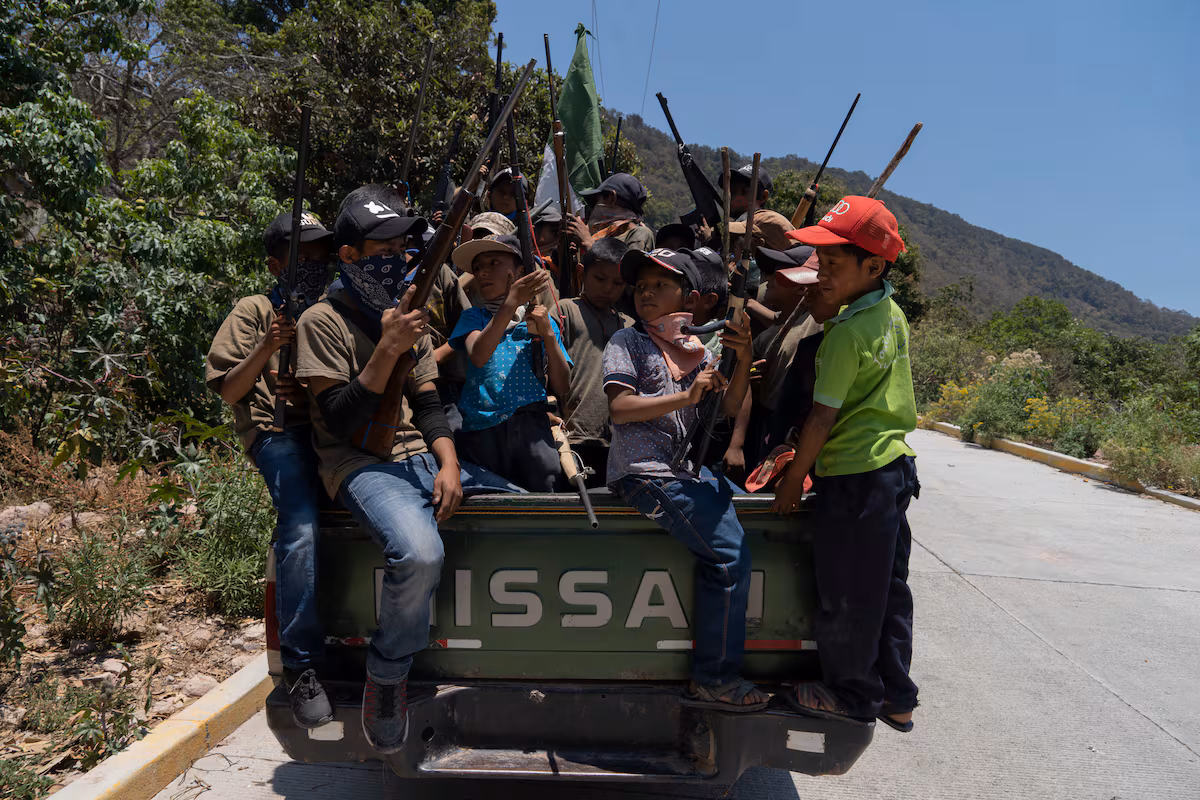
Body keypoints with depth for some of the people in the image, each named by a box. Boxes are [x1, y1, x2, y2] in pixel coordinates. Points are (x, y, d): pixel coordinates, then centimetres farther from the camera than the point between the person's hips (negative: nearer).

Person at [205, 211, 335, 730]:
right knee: (301, 526, -32)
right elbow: (229, 391, 9)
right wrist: (267, 347, -6)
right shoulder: (255, 311, 16)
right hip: (281, 430, -3)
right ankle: (300, 667, -19)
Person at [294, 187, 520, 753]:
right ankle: (385, 677, -6)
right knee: (419, 553, -36)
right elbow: (342, 421, -12)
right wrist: (387, 349, -20)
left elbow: (427, 404, 14)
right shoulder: (323, 321, -3)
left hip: (421, 457, 7)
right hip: (360, 465, -7)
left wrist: (448, 461, -4)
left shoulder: (409, 315, 18)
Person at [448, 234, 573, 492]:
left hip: (531, 424, 0)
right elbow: (477, 356, -10)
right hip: (480, 429, 0)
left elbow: (562, 389, 7)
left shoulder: (544, 321, 14)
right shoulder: (474, 317, 14)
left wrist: (547, 334, -2)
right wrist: (511, 303, -17)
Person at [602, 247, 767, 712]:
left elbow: (728, 407, 11)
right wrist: (687, 396, -16)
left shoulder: (695, 348, 17)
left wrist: (743, 361, -4)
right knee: (730, 556, -13)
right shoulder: (627, 342, 1)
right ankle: (715, 680, -1)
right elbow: (619, 408, -13)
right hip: (644, 470, -7)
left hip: (686, 466, 7)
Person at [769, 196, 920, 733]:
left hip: (853, 476, -9)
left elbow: (823, 416, -16)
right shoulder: (893, 315, 7)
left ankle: (852, 694, 24)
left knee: (846, 594, 7)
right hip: (894, 464, 9)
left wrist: (792, 481, -7)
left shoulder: (846, 333, -19)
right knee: (887, 586, 17)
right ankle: (896, 698, 30)